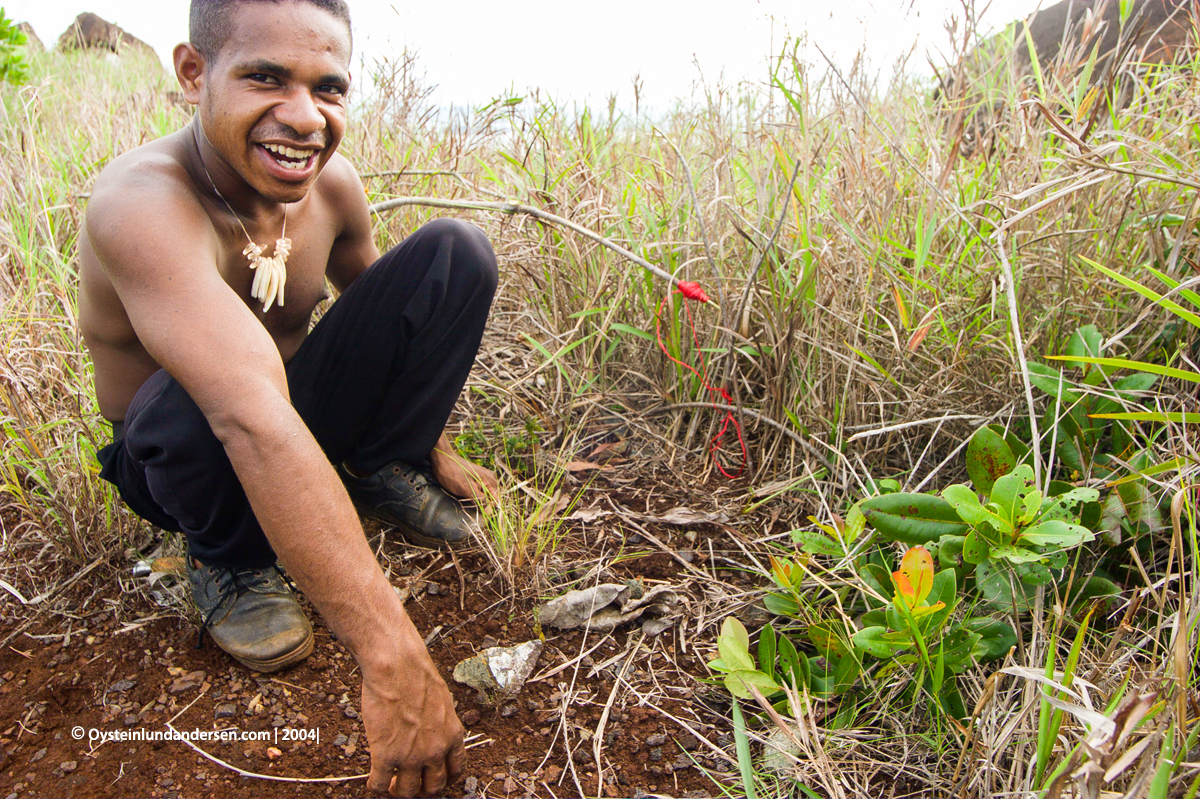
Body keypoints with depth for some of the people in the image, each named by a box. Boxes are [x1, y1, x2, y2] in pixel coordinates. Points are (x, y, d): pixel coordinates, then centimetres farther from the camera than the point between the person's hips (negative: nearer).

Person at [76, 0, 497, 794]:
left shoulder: (332, 184, -13)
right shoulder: (143, 202, -34)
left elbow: (397, 316, 6)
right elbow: (253, 424, -47)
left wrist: (435, 451, 12)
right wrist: (393, 659, -52)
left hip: (300, 408, 5)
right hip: (176, 458, -4)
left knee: (456, 253, -11)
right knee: (196, 397, -41)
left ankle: (382, 474, 4)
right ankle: (229, 560, -6)